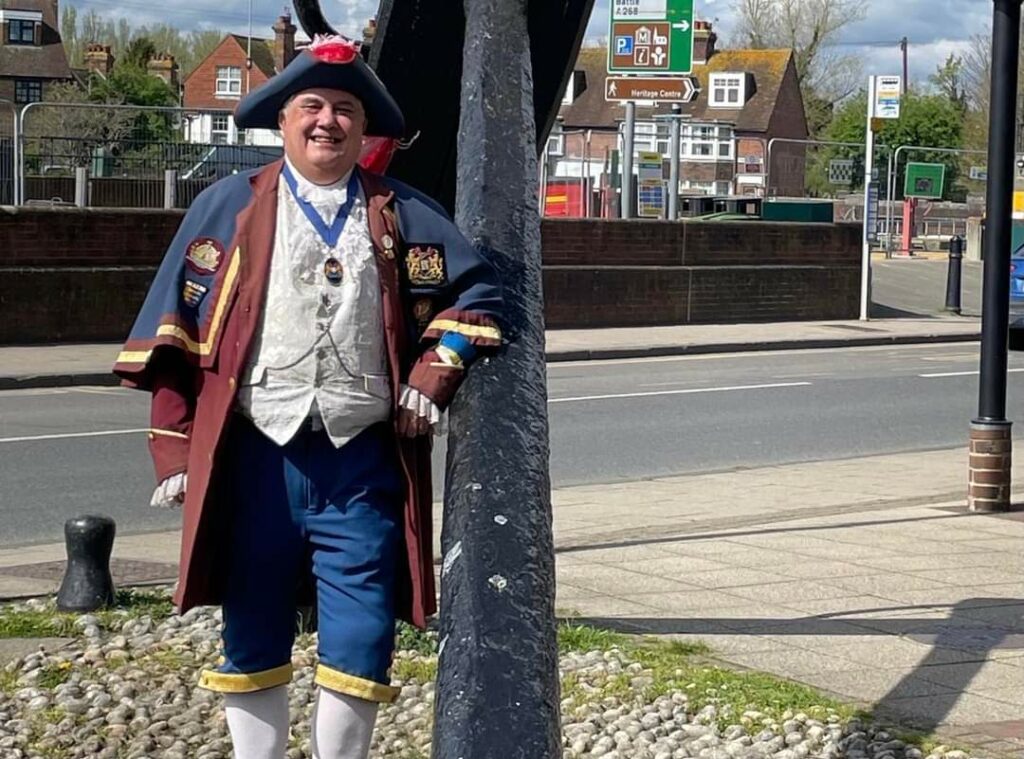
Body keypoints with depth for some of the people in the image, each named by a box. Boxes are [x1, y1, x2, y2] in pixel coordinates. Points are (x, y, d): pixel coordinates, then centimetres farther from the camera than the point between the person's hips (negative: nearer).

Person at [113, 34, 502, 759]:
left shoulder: (403, 214, 9)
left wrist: (435, 372, 0)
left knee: (361, 640, 1)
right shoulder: (228, 206, 7)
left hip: (364, 457, 0)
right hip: (255, 453, 0)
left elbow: (475, 291, 15)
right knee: (254, 634, 8)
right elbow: (175, 327, 6)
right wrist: (174, 445, 0)